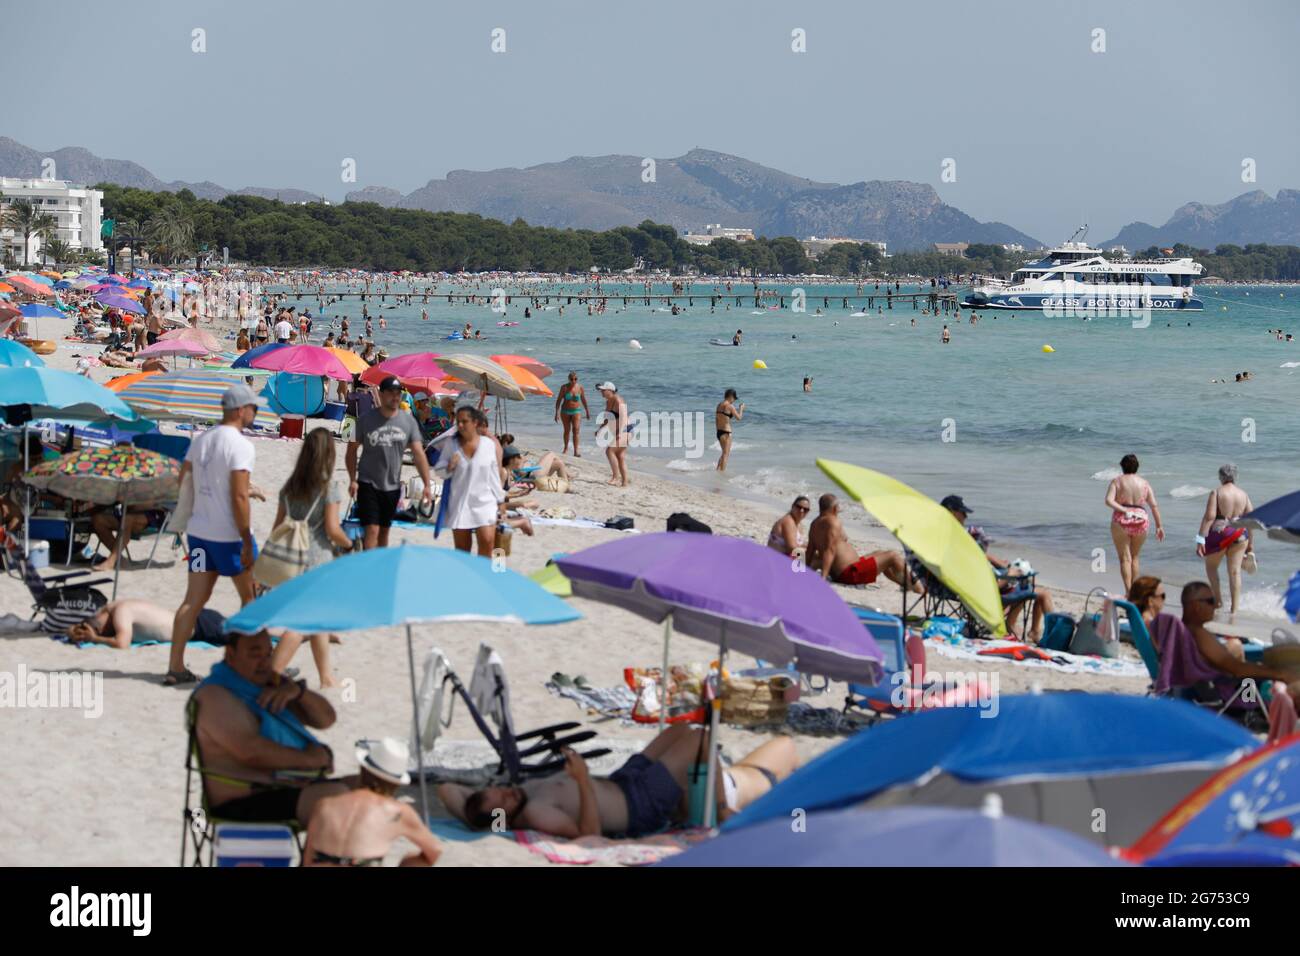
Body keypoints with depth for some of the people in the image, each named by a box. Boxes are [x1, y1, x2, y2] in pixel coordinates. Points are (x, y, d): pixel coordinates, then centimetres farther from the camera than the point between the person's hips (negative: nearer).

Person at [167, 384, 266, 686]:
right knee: (251, 597, 10)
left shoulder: (201, 440, 9)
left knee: (193, 600, 7)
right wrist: (247, 544, -15)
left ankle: (175, 667, 2)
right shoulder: (239, 444, -15)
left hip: (198, 531, 7)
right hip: (229, 534, -7)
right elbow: (238, 497, -20)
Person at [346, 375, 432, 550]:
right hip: (368, 484, -3)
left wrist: (427, 485, -12)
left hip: (392, 486, 3)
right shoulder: (367, 419, -8)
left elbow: (418, 454, -4)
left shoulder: (408, 421, -2)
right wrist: (353, 480, -11)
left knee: (384, 531, 14)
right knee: (372, 531, -12)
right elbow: (352, 450, -2)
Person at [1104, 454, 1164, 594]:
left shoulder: (1117, 481, 1)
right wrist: (1159, 526, 7)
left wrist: (1123, 509, -15)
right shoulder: (1144, 483, 8)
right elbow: (1154, 506, 4)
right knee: (1135, 557, 18)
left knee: (1125, 558, 0)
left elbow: (1109, 501, -15)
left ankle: (1128, 591, -12)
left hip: (1121, 521, -3)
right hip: (1141, 520, 3)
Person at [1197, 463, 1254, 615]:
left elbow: (1209, 516, -16)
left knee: (1211, 566, 19)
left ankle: (1218, 600, 16)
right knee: (1235, 572, 6)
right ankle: (1234, 609, 5)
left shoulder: (1216, 493, -8)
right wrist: (1250, 543, 14)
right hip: (1239, 534, 4)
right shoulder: (1243, 495, 5)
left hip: (1219, 533, -4)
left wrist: (1201, 539, -16)